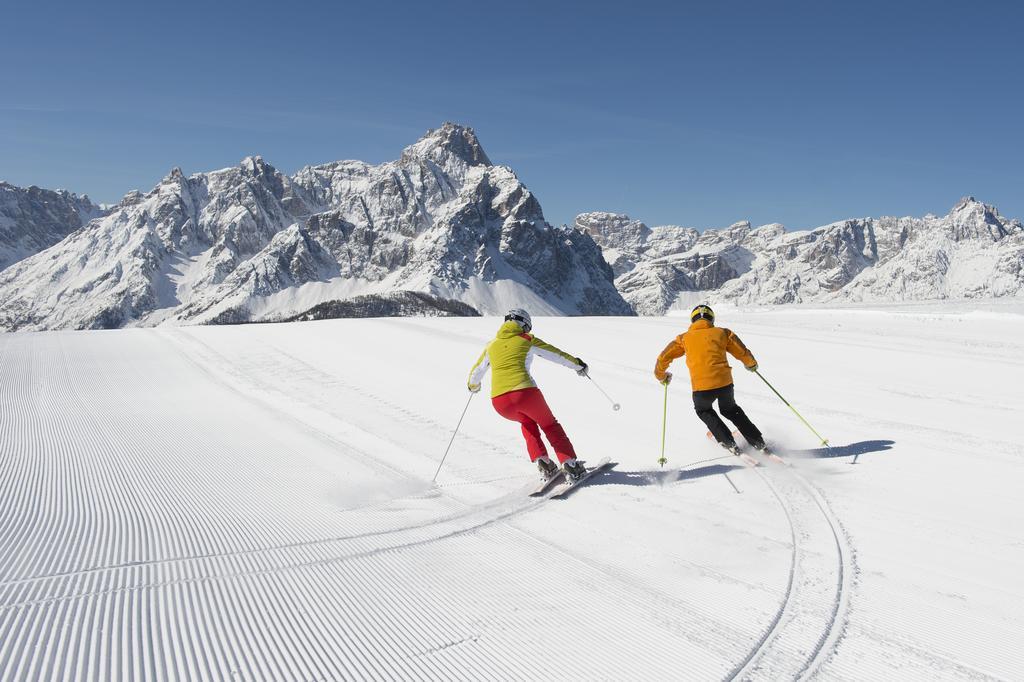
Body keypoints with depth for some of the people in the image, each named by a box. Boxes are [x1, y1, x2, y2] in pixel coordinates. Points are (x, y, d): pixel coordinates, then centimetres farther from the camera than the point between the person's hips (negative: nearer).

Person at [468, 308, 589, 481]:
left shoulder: (491, 346, 20)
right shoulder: (528, 340, 12)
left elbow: (476, 372, 33)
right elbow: (557, 354, 20)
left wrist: (473, 385, 55)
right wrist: (578, 364, 35)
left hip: (499, 401, 3)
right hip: (525, 392, -3)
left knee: (527, 422, 33)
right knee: (550, 425, 21)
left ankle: (542, 461, 19)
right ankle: (570, 464, 9)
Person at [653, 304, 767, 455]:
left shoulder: (684, 338, 12)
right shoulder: (722, 333, 13)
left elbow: (663, 358, 11)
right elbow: (743, 353, 14)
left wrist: (661, 375, 30)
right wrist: (751, 365, 36)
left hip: (701, 386, -2)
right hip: (725, 382, 2)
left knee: (704, 411, 31)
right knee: (730, 409, 31)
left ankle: (728, 442, 19)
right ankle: (758, 442, 29)